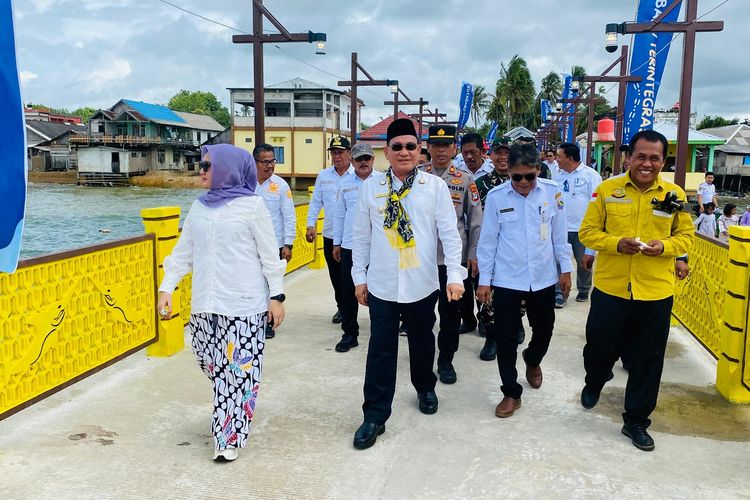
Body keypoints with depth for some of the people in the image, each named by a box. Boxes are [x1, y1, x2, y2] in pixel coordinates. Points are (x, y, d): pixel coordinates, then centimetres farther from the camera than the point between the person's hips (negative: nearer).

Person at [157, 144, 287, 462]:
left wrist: (277, 296, -6)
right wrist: (166, 287, 4)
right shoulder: (199, 207, 10)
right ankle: (231, 414, 39)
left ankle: (231, 436, 11)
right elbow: (183, 253, 13)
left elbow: (270, 255, -4)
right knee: (212, 365, 13)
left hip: (244, 304, -5)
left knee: (240, 368, -1)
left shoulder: (251, 205, -4)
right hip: (205, 303, 5)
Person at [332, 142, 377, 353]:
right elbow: (339, 214, 11)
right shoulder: (345, 183, 8)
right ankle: (349, 334, 19)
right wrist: (336, 243, 11)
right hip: (349, 246, 3)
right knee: (348, 292, 7)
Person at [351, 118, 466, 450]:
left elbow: (449, 233, -5)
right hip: (382, 285, 0)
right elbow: (361, 236, 6)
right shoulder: (370, 187, 1)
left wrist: (455, 276, -13)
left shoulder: (435, 187, -3)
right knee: (381, 351, 3)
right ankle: (375, 416, 14)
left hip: (422, 284, 0)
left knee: (422, 343, 19)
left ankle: (425, 389, 45)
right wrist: (359, 277, 5)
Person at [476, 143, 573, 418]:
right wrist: (484, 279, -2)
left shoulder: (552, 191, -5)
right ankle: (511, 393, 19)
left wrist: (565, 268, 7)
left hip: (543, 277, 2)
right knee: (505, 337, 3)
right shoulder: (496, 196, -9)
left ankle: (532, 360, 51)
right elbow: (488, 240, -3)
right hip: (506, 280, -2)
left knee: (544, 328, 18)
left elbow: (559, 234, 4)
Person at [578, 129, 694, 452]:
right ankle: (594, 384, 46)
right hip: (610, 289, -1)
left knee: (647, 360, 10)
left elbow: (686, 236, 7)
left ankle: (636, 420, 28)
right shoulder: (607, 189, -3)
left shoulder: (674, 195, 1)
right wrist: (617, 243, -19)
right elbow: (587, 231, -1)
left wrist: (664, 246, -14)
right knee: (600, 348, 12)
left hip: (656, 293, 1)